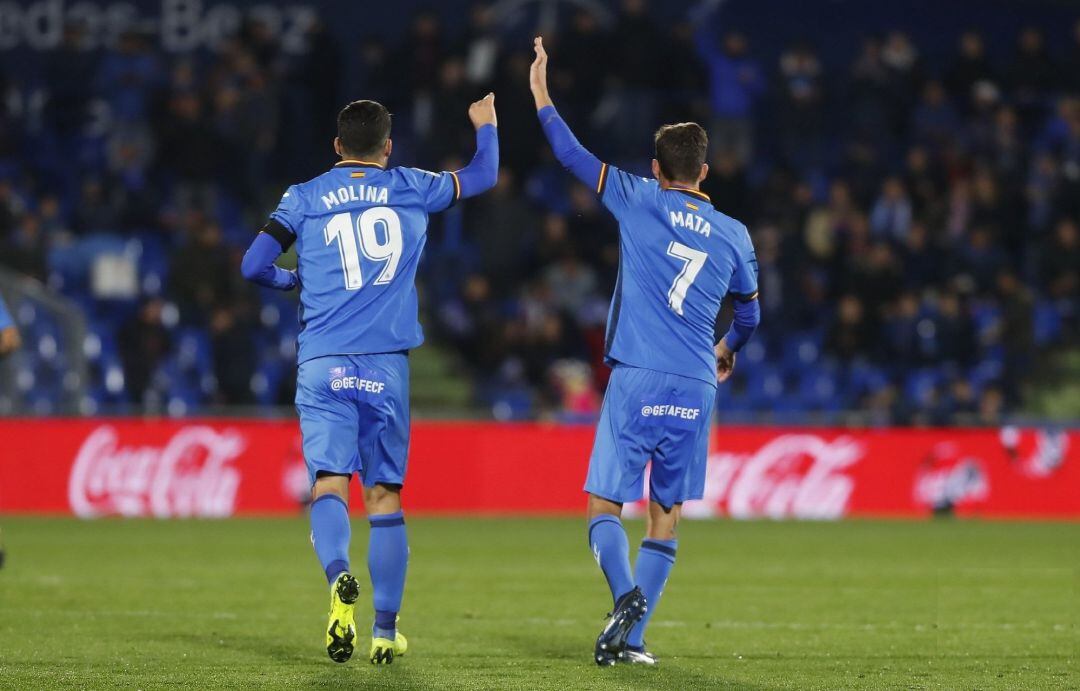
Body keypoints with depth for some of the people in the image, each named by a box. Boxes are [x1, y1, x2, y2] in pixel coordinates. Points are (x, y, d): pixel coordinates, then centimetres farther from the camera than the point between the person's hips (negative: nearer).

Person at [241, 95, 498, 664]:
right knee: (385, 494, 8)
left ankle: (339, 576, -37)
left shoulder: (304, 197, 7)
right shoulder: (410, 189, 9)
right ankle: (385, 631, 8)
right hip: (386, 366, 1)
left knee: (329, 482, -7)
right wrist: (485, 125, 44)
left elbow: (254, 266, 2)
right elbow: (483, 175, 25)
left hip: (322, 366, -1)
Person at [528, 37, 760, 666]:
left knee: (605, 506, 3)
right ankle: (633, 639, 1)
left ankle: (627, 595, -24)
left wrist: (541, 95, 17)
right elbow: (749, 313, 24)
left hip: (636, 379, -3)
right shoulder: (734, 235, 10)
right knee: (666, 517, 9)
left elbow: (573, 155, 4)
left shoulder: (640, 202, 1)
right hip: (697, 389, 3)